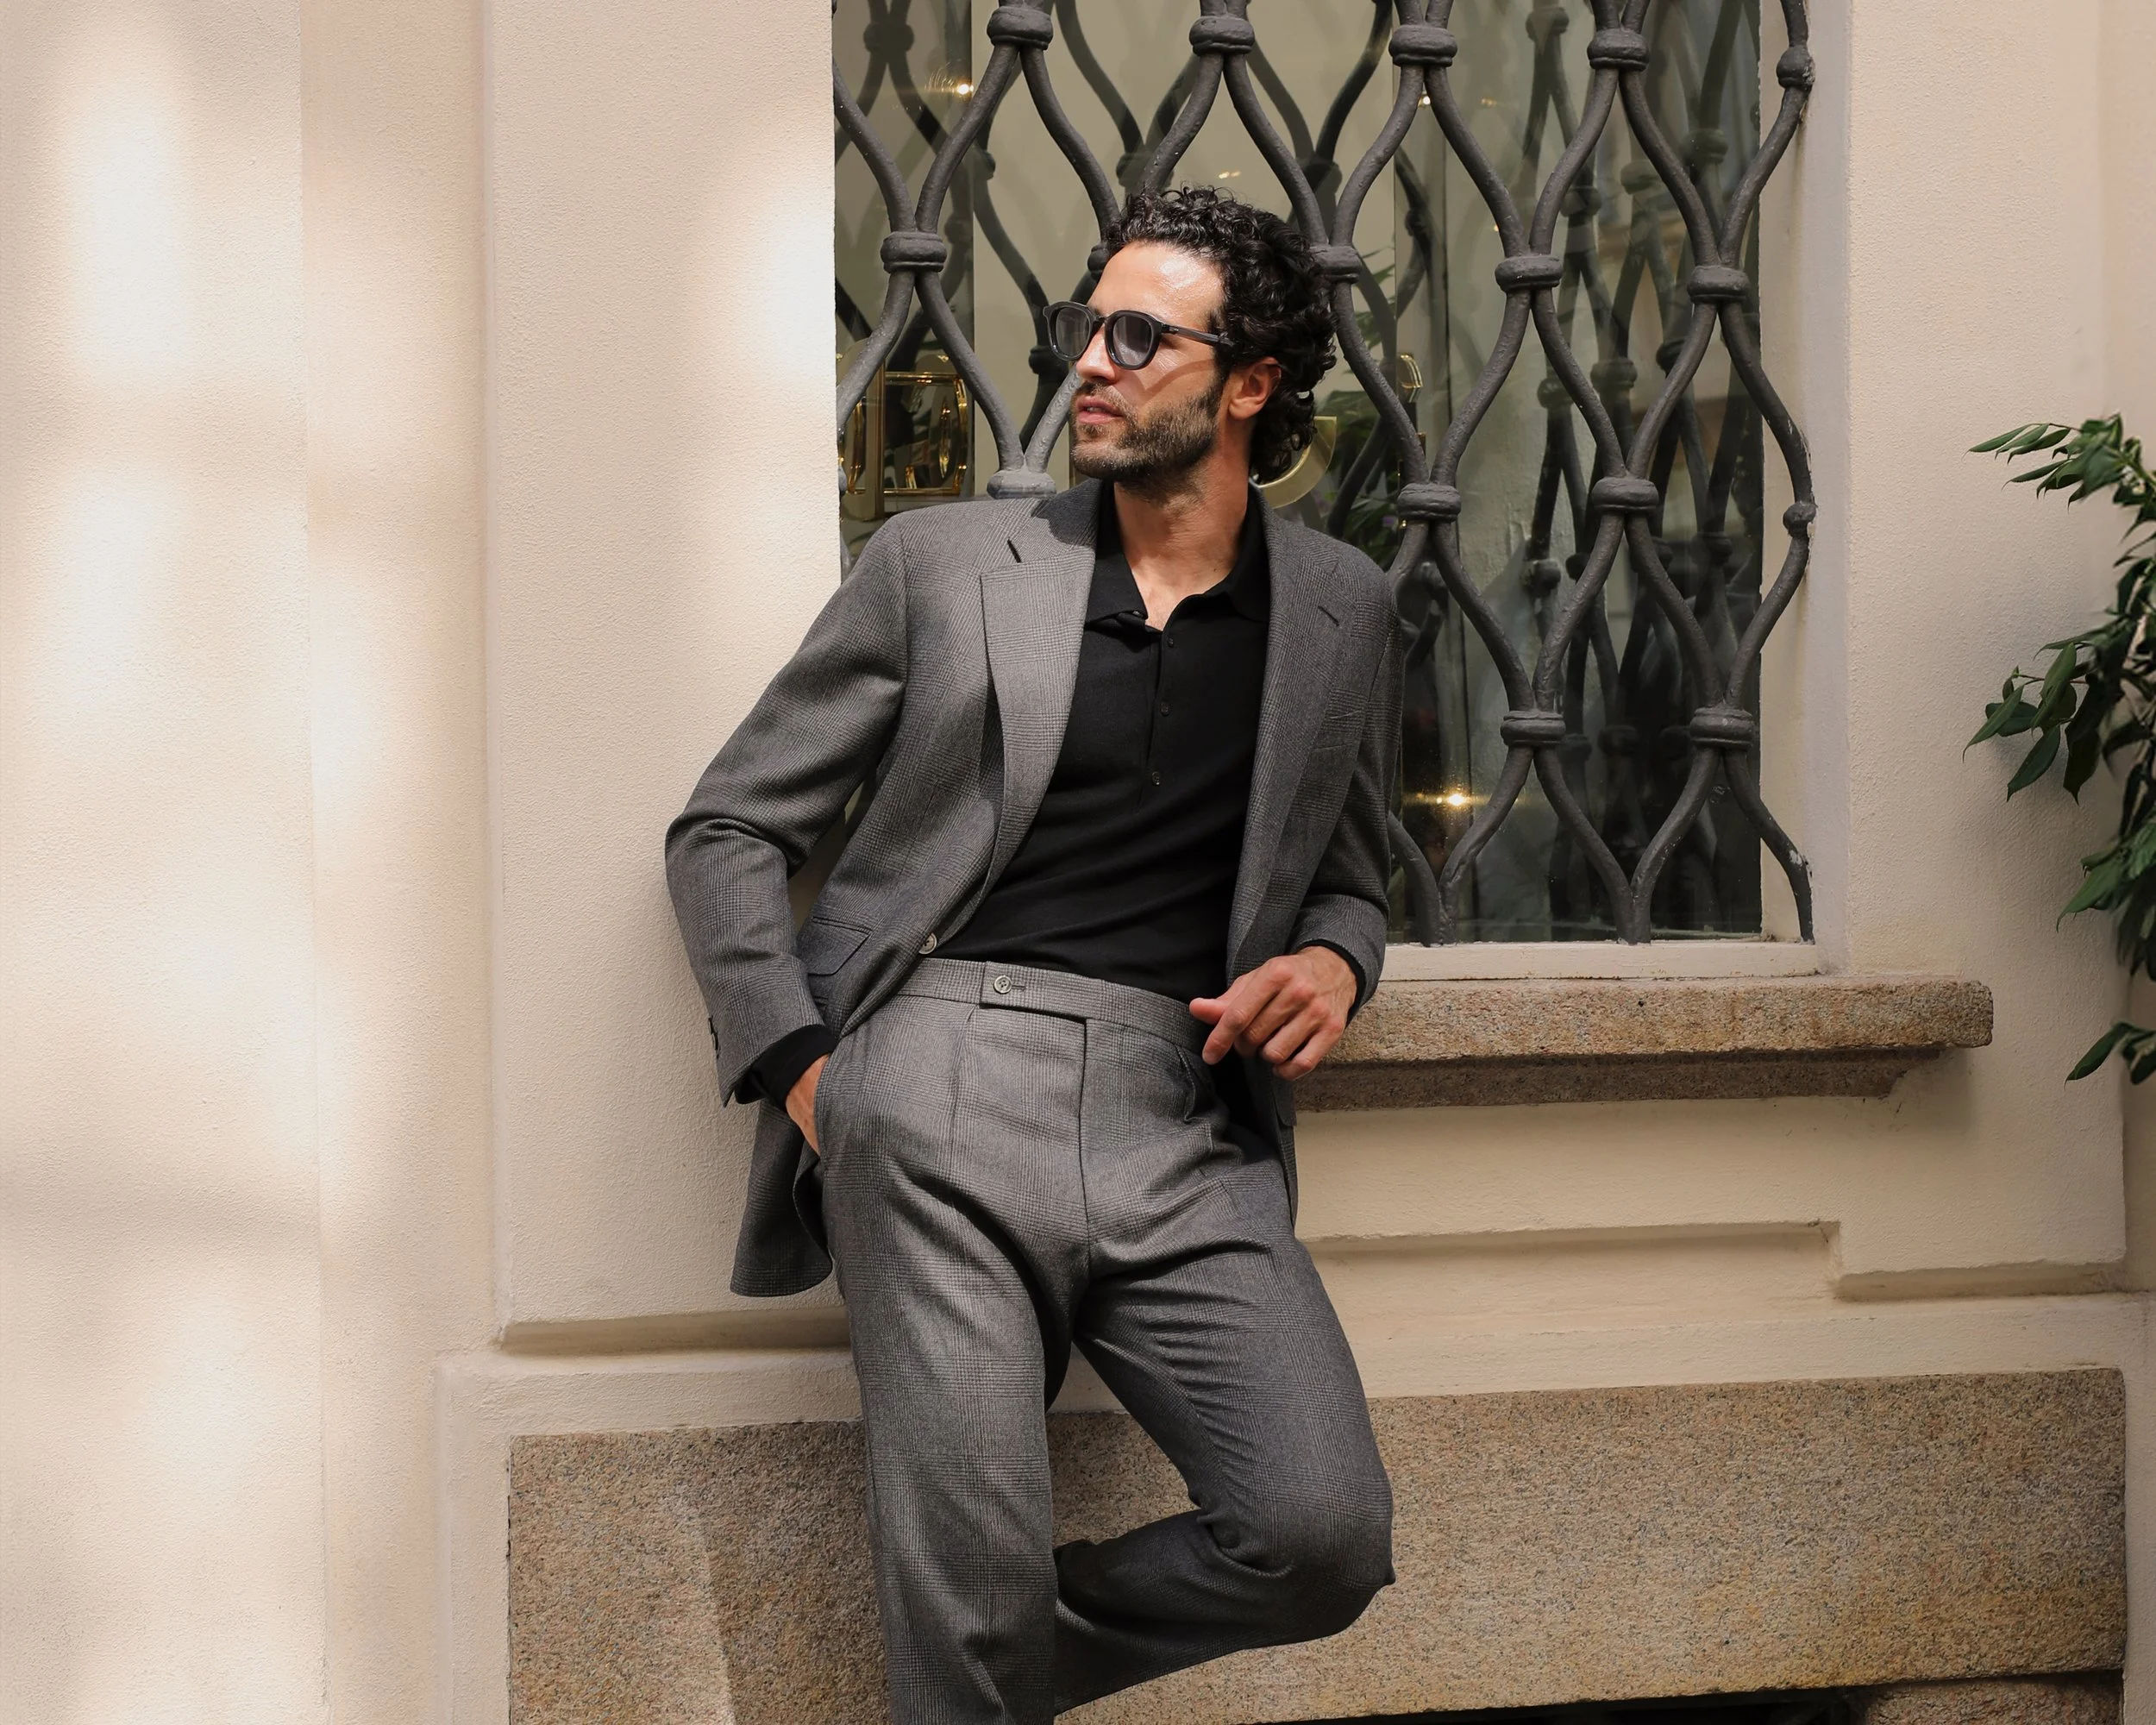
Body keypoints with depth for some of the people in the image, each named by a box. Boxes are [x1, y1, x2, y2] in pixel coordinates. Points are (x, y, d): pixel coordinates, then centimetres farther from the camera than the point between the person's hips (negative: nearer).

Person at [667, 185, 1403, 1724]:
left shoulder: (1343, 614, 16)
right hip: (943, 1092, -2)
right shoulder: (942, 566, 9)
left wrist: (1333, 961, 4)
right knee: (971, 1583, -13)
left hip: (1187, 1130, 2)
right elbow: (725, 831, 12)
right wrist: (798, 1069, -2)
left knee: (1325, 1538, -15)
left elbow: (1349, 872, 29)